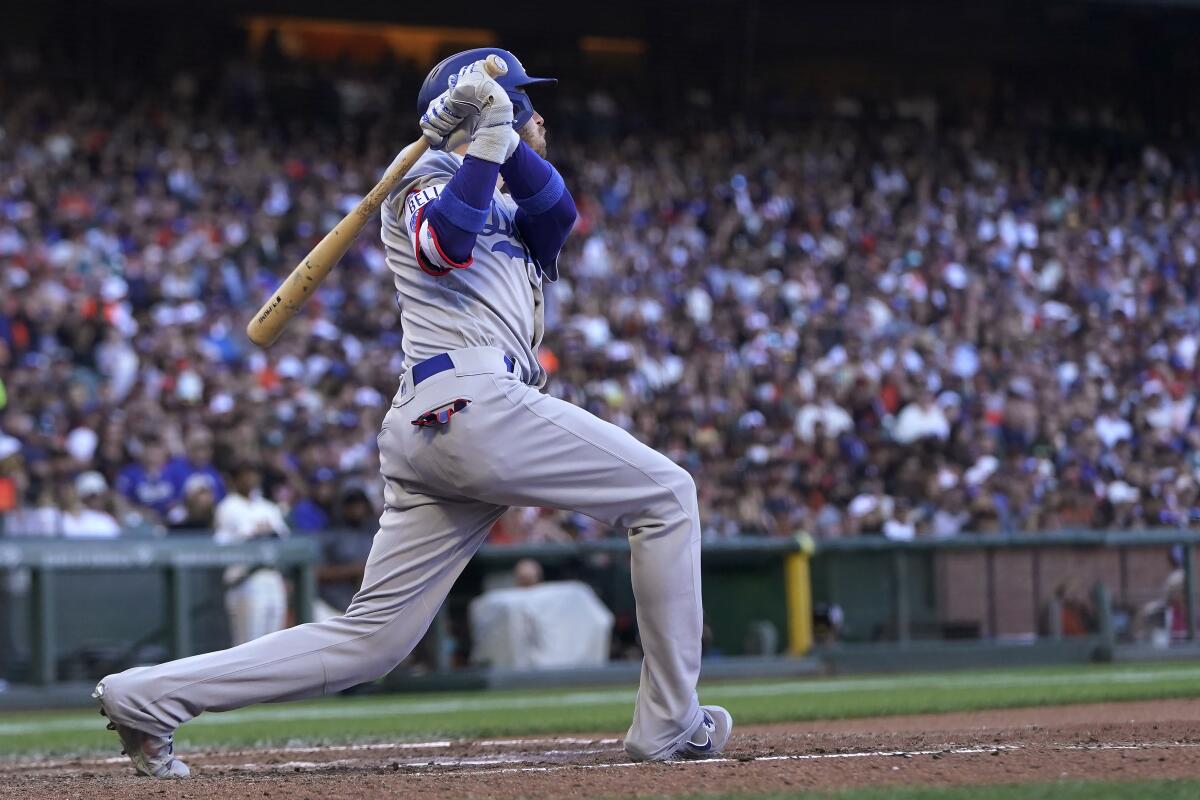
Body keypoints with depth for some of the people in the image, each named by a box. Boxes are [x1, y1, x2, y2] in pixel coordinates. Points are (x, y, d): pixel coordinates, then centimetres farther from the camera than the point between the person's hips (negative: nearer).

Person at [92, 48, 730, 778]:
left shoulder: (507, 210, 33)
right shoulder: (428, 179, 9)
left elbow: (557, 210, 9)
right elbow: (447, 241, -15)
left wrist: (505, 141, -5)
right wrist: (485, 138, -15)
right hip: (476, 403, -9)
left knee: (370, 640, 2)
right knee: (668, 494, 1)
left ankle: (148, 696, -3)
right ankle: (669, 724, 1)